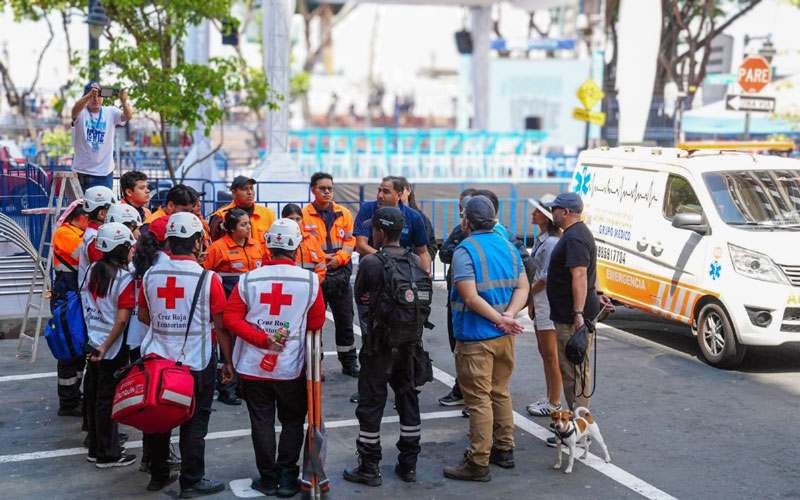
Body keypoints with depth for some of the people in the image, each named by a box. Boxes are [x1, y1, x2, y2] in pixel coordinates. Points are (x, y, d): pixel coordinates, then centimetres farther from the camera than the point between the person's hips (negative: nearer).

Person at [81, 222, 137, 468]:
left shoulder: (92, 270, 3)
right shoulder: (124, 278, -17)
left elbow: (85, 304, 10)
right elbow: (122, 320, -22)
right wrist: (106, 347, -17)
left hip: (92, 343, 7)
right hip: (111, 347, -7)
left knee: (94, 395, 16)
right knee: (107, 399, 3)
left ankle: (97, 447, 29)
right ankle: (108, 454, 14)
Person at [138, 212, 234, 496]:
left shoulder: (150, 275, -3)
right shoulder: (208, 279, -16)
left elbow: (143, 316, 10)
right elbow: (221, 326, -11)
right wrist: (229, 362, 0)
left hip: (157, 359, 4)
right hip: (196, 363, -4)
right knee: (194, 422, 7)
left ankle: (158, 475, 28)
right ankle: (191, 482, 14)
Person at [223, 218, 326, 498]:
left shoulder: (249, 280, -8)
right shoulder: (310, 281, -11)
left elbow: (230, 318, -10)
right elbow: (317, 324, -3)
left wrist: (262, 339, -12)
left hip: (254, 367, 1)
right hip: (293, 367, -1)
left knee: (262, 422, 12)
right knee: (292, 422, 15)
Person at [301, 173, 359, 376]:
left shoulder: (344, 214, 7)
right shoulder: (304, 215, -2)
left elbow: (350, 241, 4)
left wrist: (338, 258, -11)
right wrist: (321, 257, -15)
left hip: (340, 274, 3)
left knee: (345, 321, 10)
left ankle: (349, 363, 22)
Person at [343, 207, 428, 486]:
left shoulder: (370, 262, -14)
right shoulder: (416, 261, 0)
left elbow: (360, 296, -1)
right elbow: (421, 298, 7)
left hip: (379, 343, -5)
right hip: (409, 341, 5)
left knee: (371, 404, 4)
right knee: (408, 400, 14)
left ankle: (369, 468, 10)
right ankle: (409, 464, 21)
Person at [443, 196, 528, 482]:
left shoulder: (465, 250, -14)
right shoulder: (508, 247, 8)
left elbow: (471, 298, -22)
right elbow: (523, 288, 3)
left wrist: (501, 319, -19)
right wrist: (509, 315, -11)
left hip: (476, 337, -7)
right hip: (504, 336, 7)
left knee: (479, 399, -2)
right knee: (500, 393, 19)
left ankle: (478, 463, 3)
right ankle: (504, 450, 28)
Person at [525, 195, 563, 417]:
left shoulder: (551, 242, -19)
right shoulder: (541, 239, 12)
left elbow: (546, 278, -19)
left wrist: (530, 292, -5)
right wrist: (532, 300, 13)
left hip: (549, 302, -10)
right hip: (540, 301, 10)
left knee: (550, 355, -1)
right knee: (544, 353, 17)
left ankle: (554, 403, 8)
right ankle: (549, 397, 27)